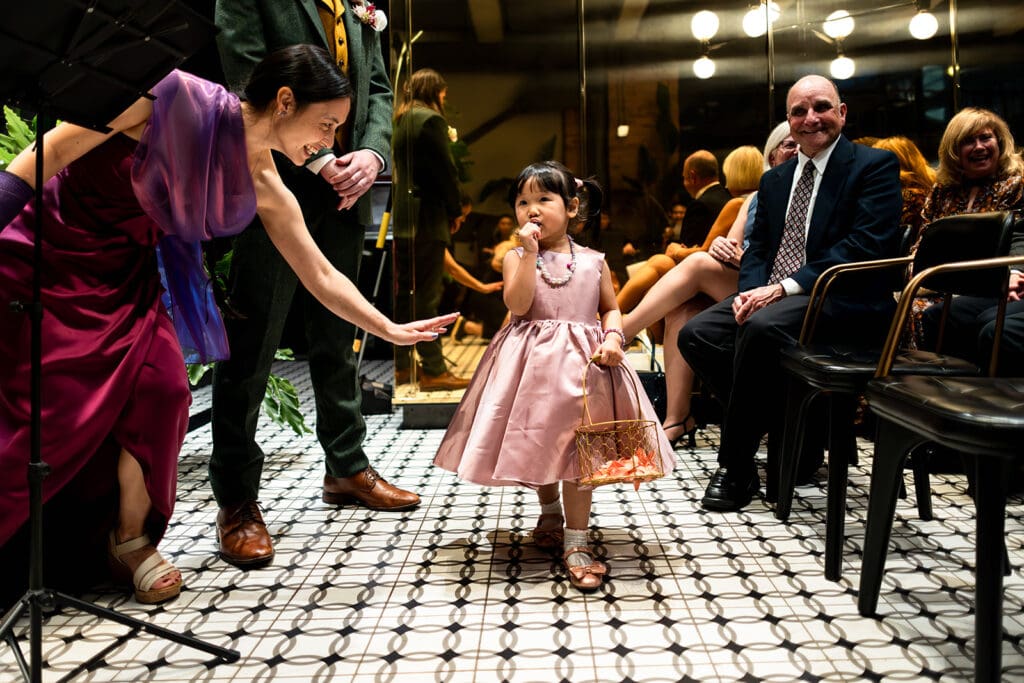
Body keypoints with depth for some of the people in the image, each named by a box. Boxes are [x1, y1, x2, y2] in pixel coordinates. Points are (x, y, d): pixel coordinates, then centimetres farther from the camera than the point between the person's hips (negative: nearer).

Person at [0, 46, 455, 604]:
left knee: (161, 387, -8)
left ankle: (130, 540, 10)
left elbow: (321, 275, 0)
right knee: (50, 404, -6)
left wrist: (393, 332, 2)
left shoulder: (263, 187, -7)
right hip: (46, 255, -5)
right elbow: (54, 148, -20)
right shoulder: (175, 96, -23)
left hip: (125, 274, 5)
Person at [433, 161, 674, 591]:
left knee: (575, 445, -5)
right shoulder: (517, 257, 1)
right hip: (533, 362, 1)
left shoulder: (592, 261, 6)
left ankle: (575, 544, 2)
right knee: (536, 443, 13)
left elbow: (610, 308, 11)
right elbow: (517, 304, -15)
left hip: (581, 361, 0)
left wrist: (612, 338, -9)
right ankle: (551, 514, 40)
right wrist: (530, 253, -17)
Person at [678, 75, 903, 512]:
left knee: (761, 326, -35)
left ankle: (735, 467, -19)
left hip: (842, 298, -7)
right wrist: (750, 290, -7)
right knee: (696, 335, -13)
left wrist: (786, 287, -21)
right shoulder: (773, 180, 20)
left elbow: (867, 244, -14)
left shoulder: (876, 165, -1)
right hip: (772, 294, 7)